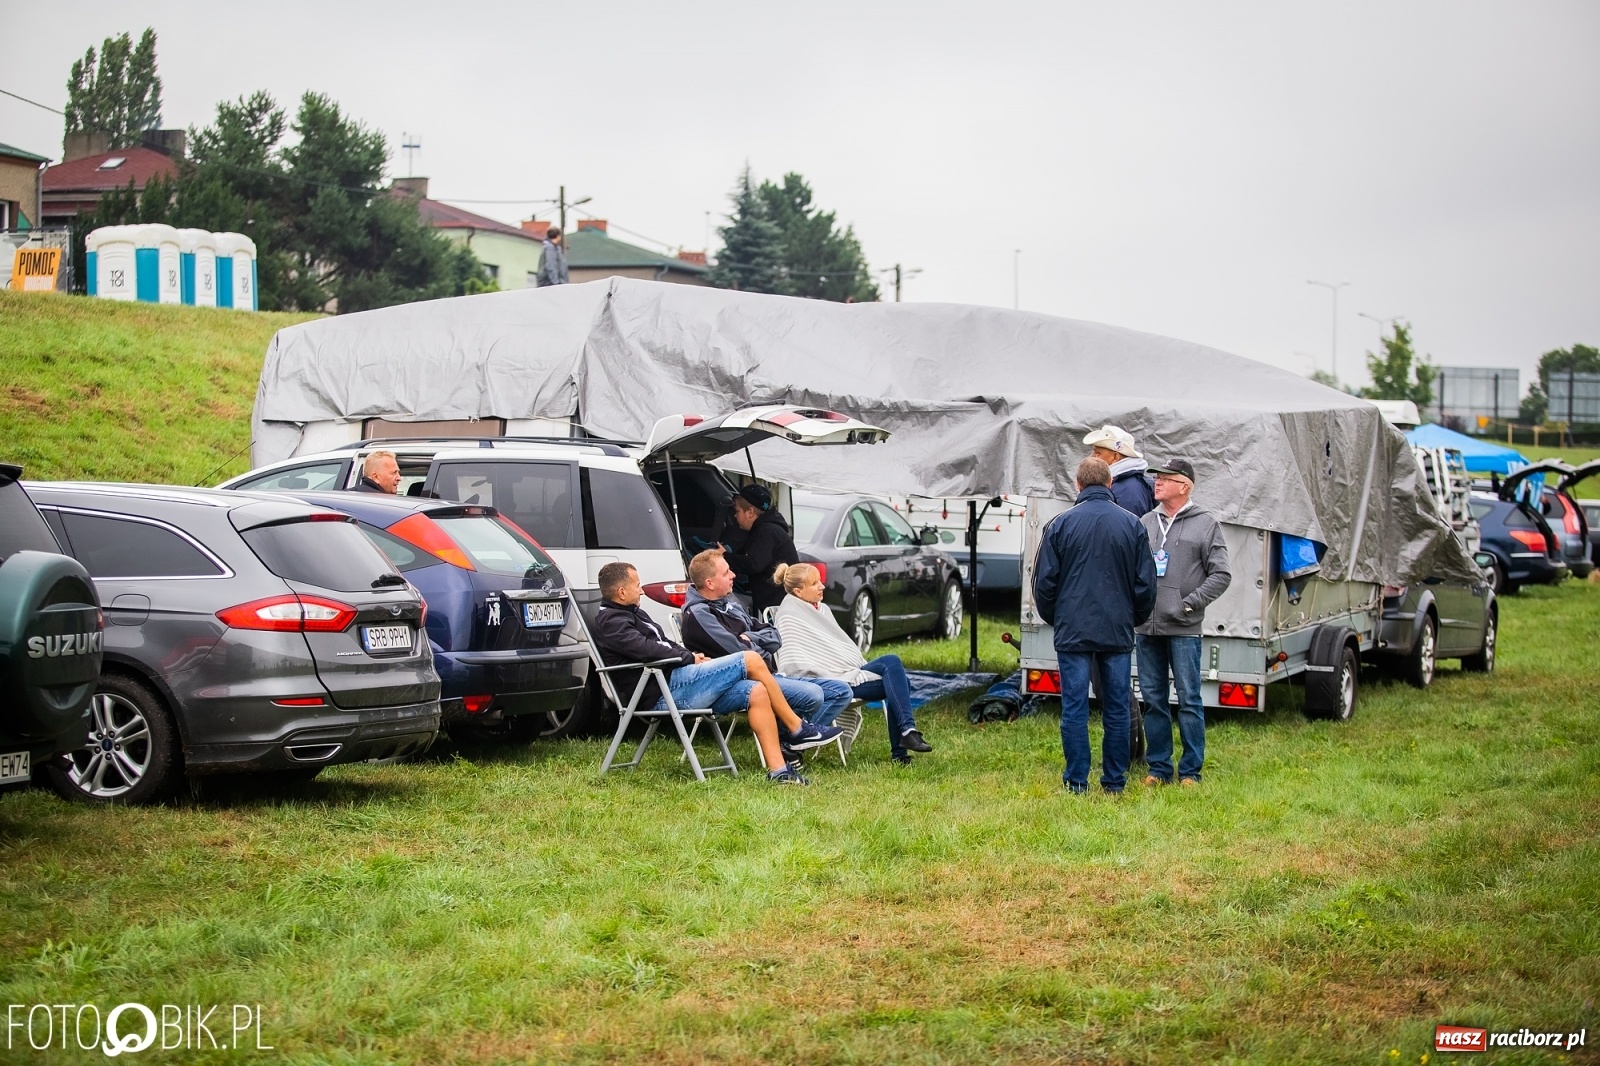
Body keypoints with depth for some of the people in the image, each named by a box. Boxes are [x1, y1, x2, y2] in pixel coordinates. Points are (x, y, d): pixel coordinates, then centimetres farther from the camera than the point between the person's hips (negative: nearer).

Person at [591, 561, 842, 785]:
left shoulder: (630, 614, 25)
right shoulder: (610, 622, -8)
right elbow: (648, 650, -20)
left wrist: (690, 656, 6)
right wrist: (690, 658, -8)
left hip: (675, 686, 10)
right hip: (665, 691, -10)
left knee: (756, 692, -9)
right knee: (751, 661, -13)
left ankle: (778, 770, -16)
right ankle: (798, 731, -3)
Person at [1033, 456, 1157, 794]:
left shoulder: (1060, 524, -3)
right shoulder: (1131, 525, 1)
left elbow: (1043, 581, 1)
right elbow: (1146, 582, 5)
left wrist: (1053, 618, 17)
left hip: (1073, 630, -2)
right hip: (1118, 633, 2)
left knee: (1074, 708, 2)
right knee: (1117, 708, 8)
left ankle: (1077, 782, 3)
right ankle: (1114, 781, 12)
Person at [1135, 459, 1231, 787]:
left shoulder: (1206, 524, 2)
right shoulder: (1145, 523, 13)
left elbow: (1221, 574, -1)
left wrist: (1191, 603, -10)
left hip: (1184, 629, -4)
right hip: (1147, 627, 4)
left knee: (1189, 699, -1)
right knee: (1152, 699, 8)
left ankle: (1191, 771, 7)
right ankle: (1159, 768, 17)